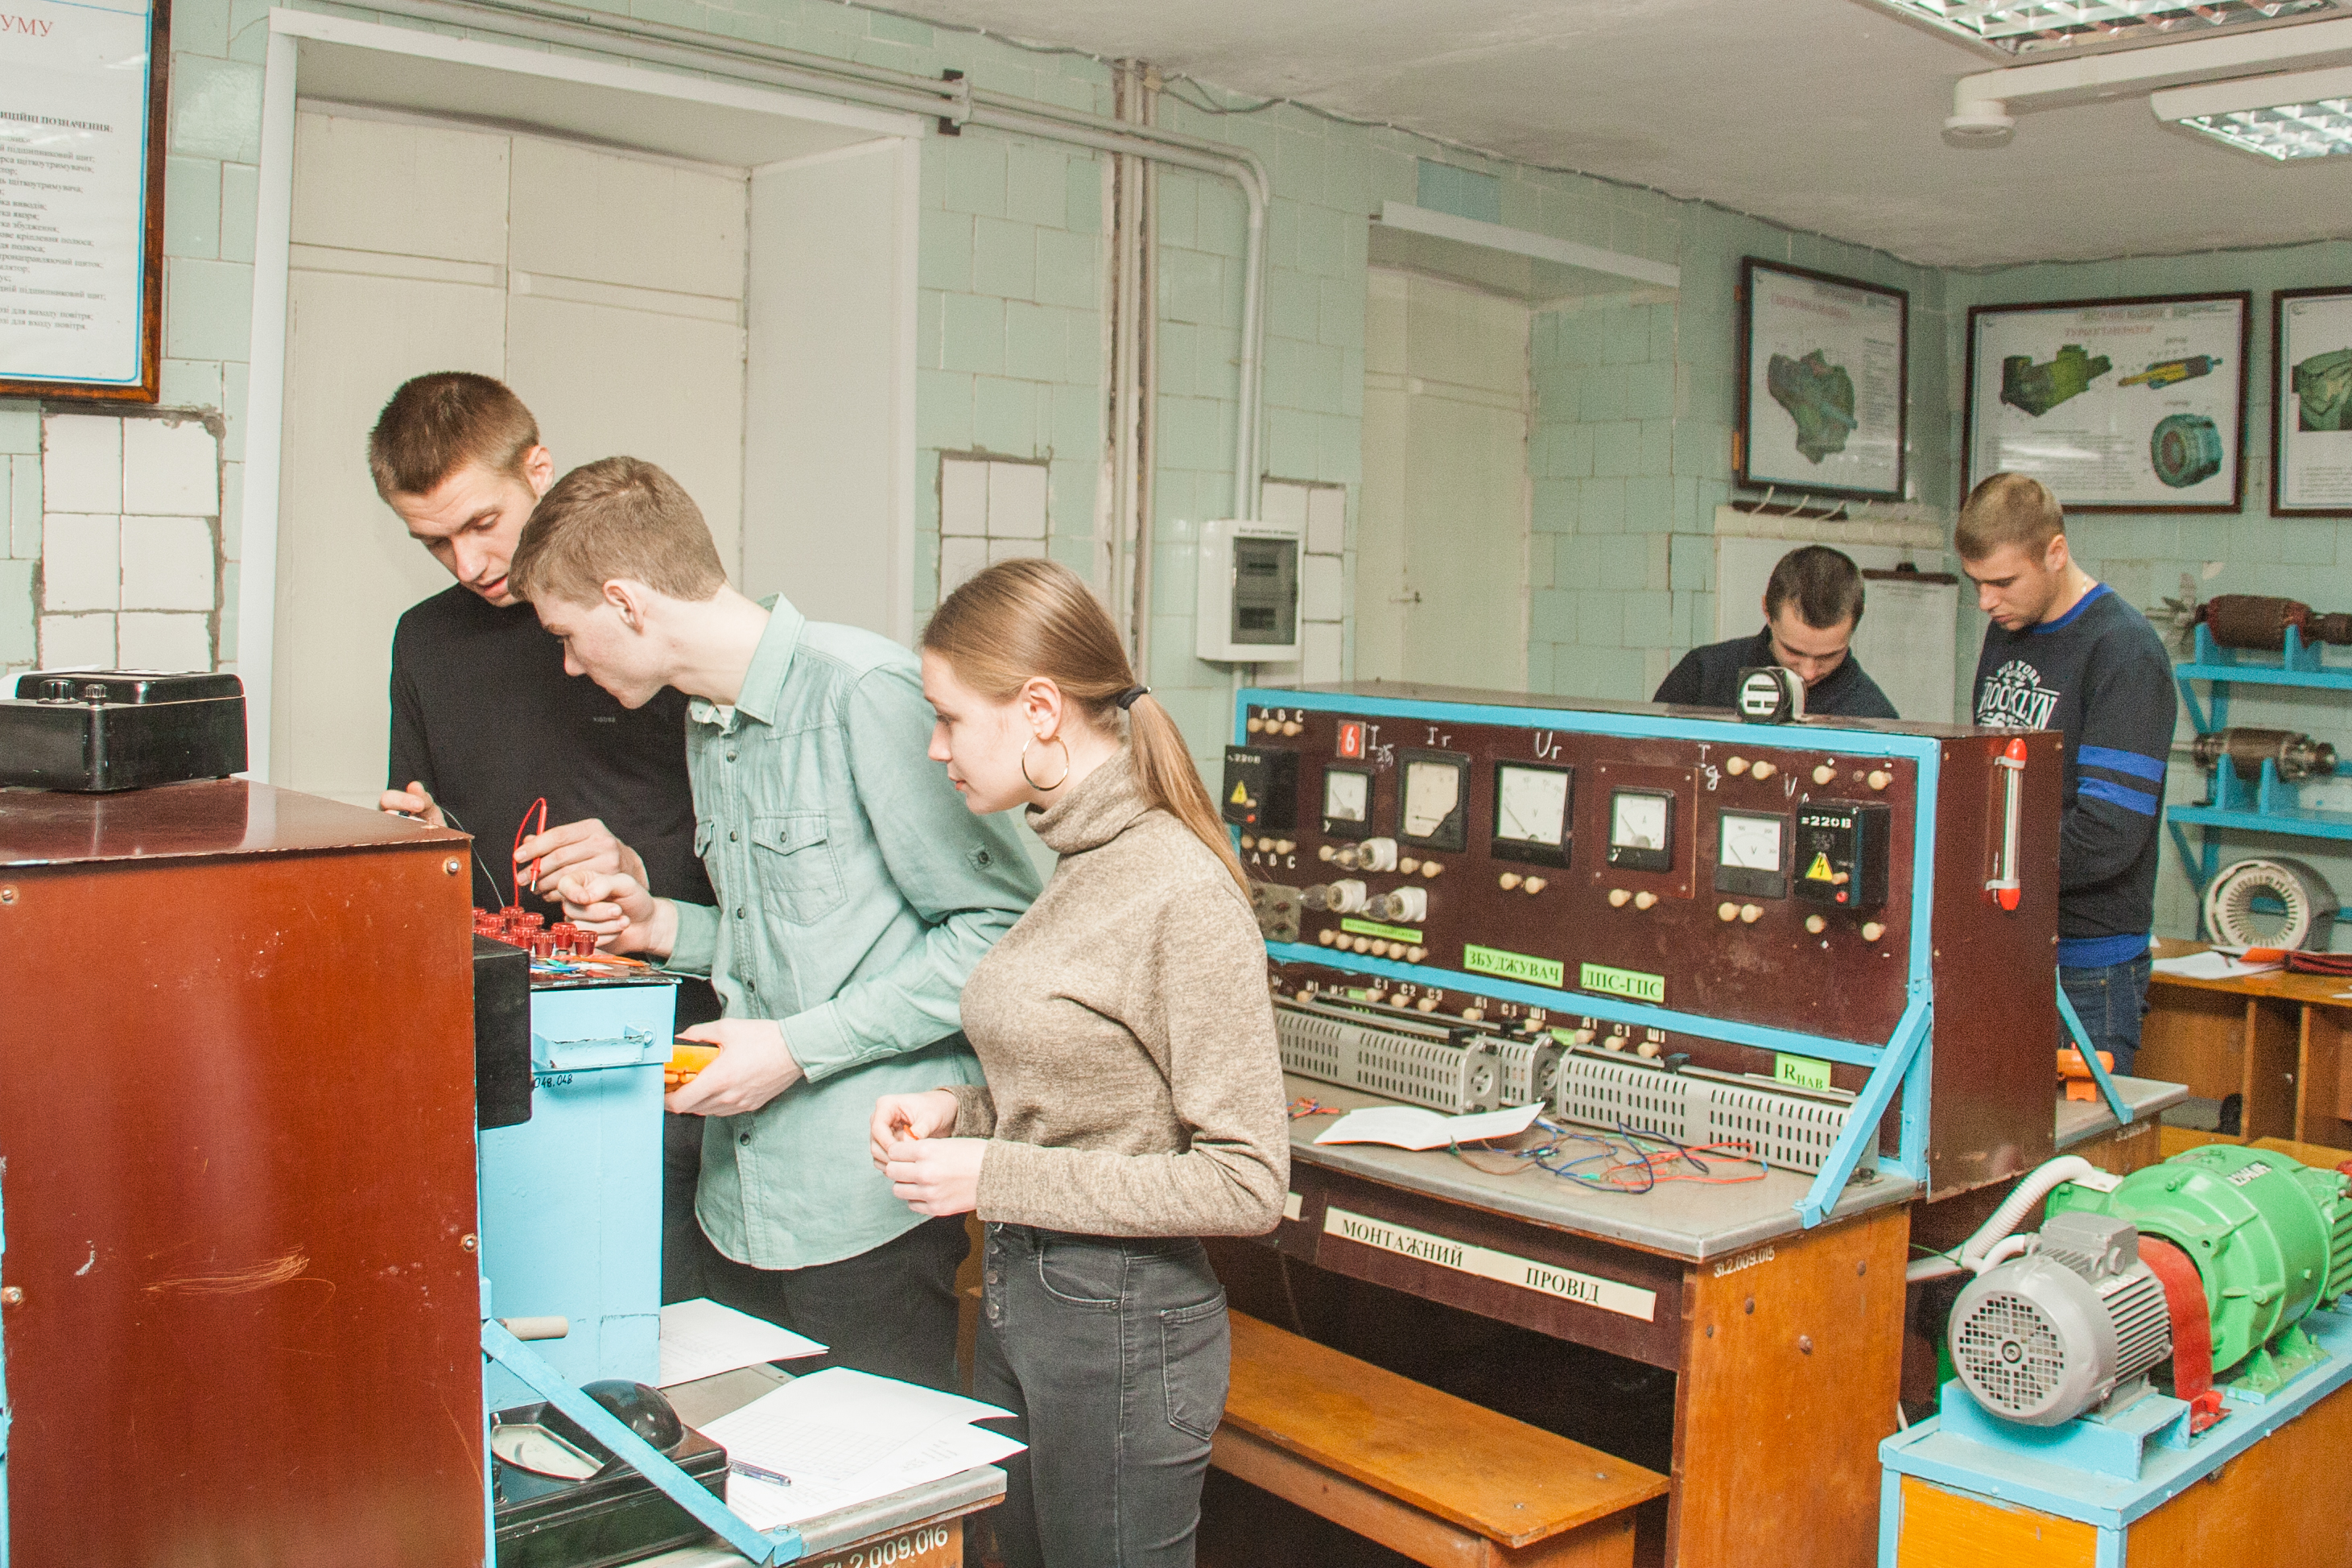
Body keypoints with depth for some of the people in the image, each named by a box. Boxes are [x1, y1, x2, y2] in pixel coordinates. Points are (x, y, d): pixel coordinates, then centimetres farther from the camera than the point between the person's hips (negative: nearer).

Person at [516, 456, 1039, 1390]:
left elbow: (999, 926, -18)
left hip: (865, 1210, -8)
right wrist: (664, 927, 6)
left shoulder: (865, 691, -16)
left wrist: (800, 1047, -16)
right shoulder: (706, 723, 14)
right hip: (740, 1205, 8)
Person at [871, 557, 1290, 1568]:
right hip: (1014, 1295, 8)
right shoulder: (1073, 866, 5)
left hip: (1122, 1324, -8)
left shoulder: (1182, 891, -21)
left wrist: (994, 1175, -21)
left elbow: (1246, 1184, -21)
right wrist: (962, 1111, -1)